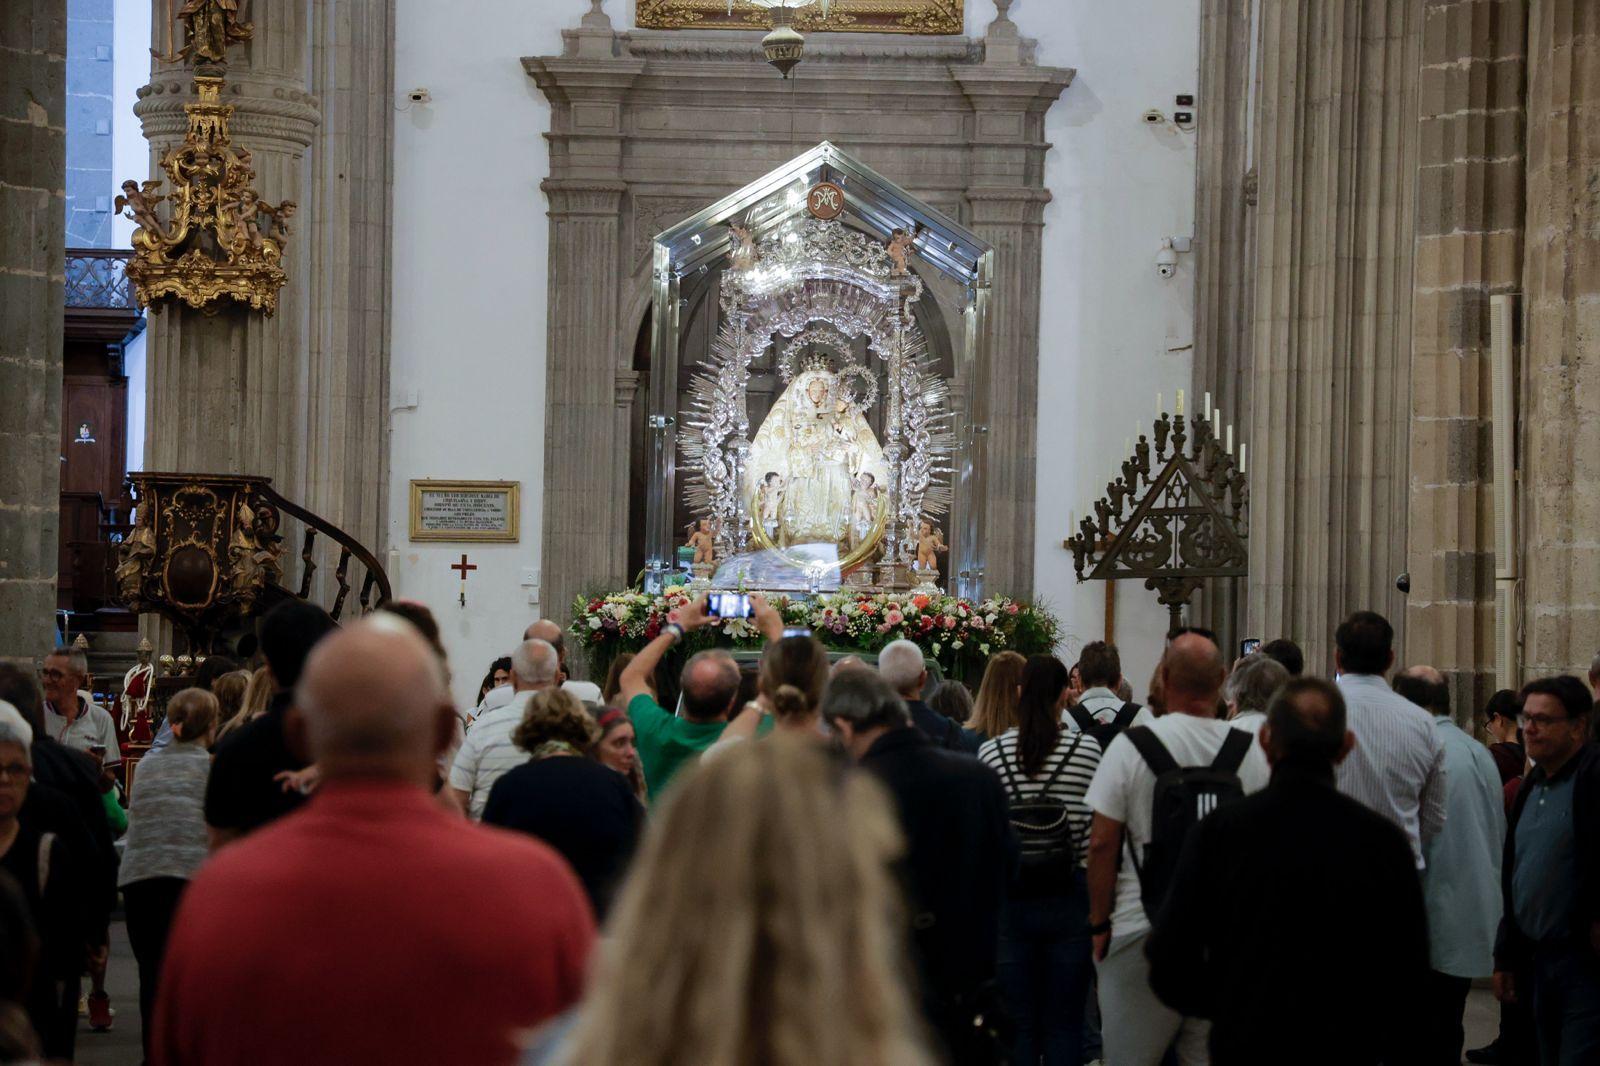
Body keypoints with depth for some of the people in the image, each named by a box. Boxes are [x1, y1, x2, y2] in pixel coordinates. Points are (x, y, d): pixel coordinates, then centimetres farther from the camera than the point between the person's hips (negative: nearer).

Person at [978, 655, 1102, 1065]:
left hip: (1008, 897, 1)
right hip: (1069, 897, -1)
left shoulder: (990, 752, -2)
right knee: (1063, 1025, 5)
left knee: (1017, 1025, 7)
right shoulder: (1087, 748, -7)